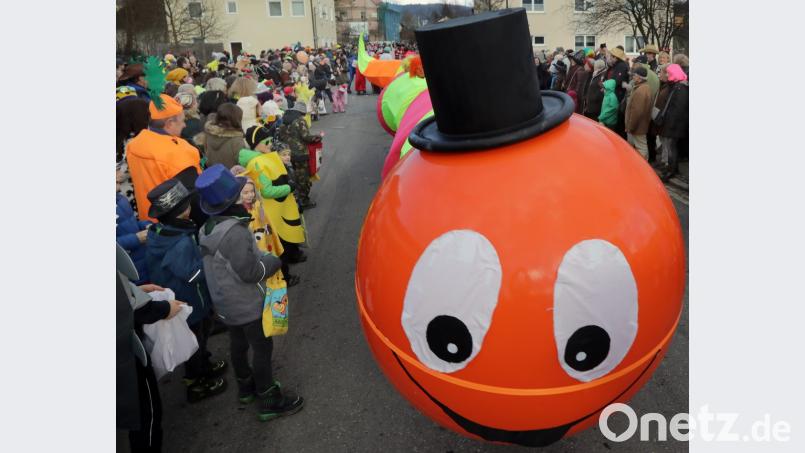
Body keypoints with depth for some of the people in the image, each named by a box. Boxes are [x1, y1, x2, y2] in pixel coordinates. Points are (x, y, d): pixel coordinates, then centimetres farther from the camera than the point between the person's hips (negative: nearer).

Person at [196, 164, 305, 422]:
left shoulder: (208, 229, 0)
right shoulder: (234, 231, -29)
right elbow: (251, 272, -25)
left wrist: (261, 255, 6)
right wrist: (274, 261, -9)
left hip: (226, 304, 9)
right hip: (247, 305, -9)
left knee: (238, 344, 23)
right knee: (263, 348, 5)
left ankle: (246, 386, 42)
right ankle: (270, 401, 17)